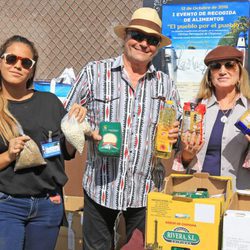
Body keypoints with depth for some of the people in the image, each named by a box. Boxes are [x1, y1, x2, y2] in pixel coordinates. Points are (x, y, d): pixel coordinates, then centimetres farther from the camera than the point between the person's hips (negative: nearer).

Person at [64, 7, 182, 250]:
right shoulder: (94, 72, -1)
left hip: (146, 190, 2)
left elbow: (178, 128, 15)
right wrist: (88, 131, -16)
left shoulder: (165, 84, 7)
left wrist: (175, 135, -8)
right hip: (101, 187, -2)